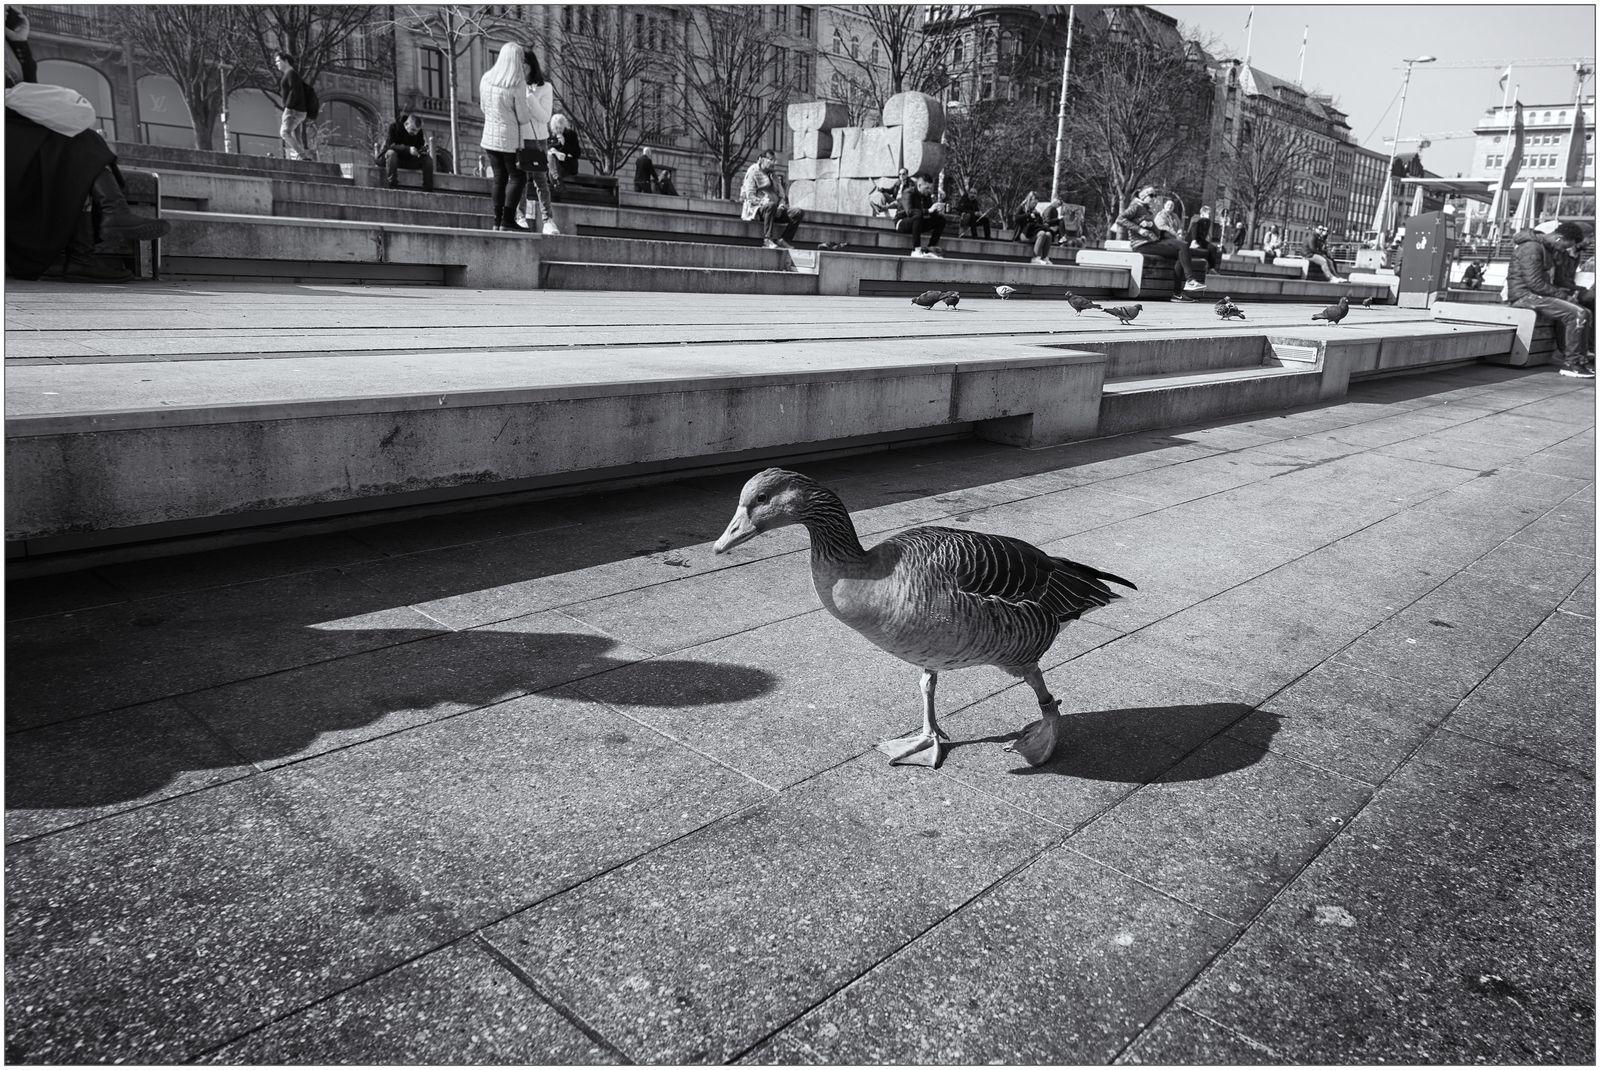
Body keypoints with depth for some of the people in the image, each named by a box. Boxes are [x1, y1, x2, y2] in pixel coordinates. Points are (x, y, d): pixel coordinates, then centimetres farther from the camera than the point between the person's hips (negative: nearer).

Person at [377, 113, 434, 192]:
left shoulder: (418, 131, -6)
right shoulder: (393, 126, -20)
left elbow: (420, 146, -1)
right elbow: (391, 145, -30)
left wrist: (423, 149, -28)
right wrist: (408, 149, -45)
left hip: (407, 159, 5)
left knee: (428, 159, -14)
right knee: (391, 153, -40)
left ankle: (428, 190, -16)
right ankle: (392, 187, -38)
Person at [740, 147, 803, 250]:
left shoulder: (773, 176, 24)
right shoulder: (753, 173, 2)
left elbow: (781, 196, 19)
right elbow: (750, 197, -10)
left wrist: (781, 206, -5)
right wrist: (766, 202, -23)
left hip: (776, 210, 7)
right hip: (756, 209, -7)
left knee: (798, 212, -13)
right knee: (771, 205, -40)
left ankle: (782, 240, -16)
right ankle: (767, 240, -41)